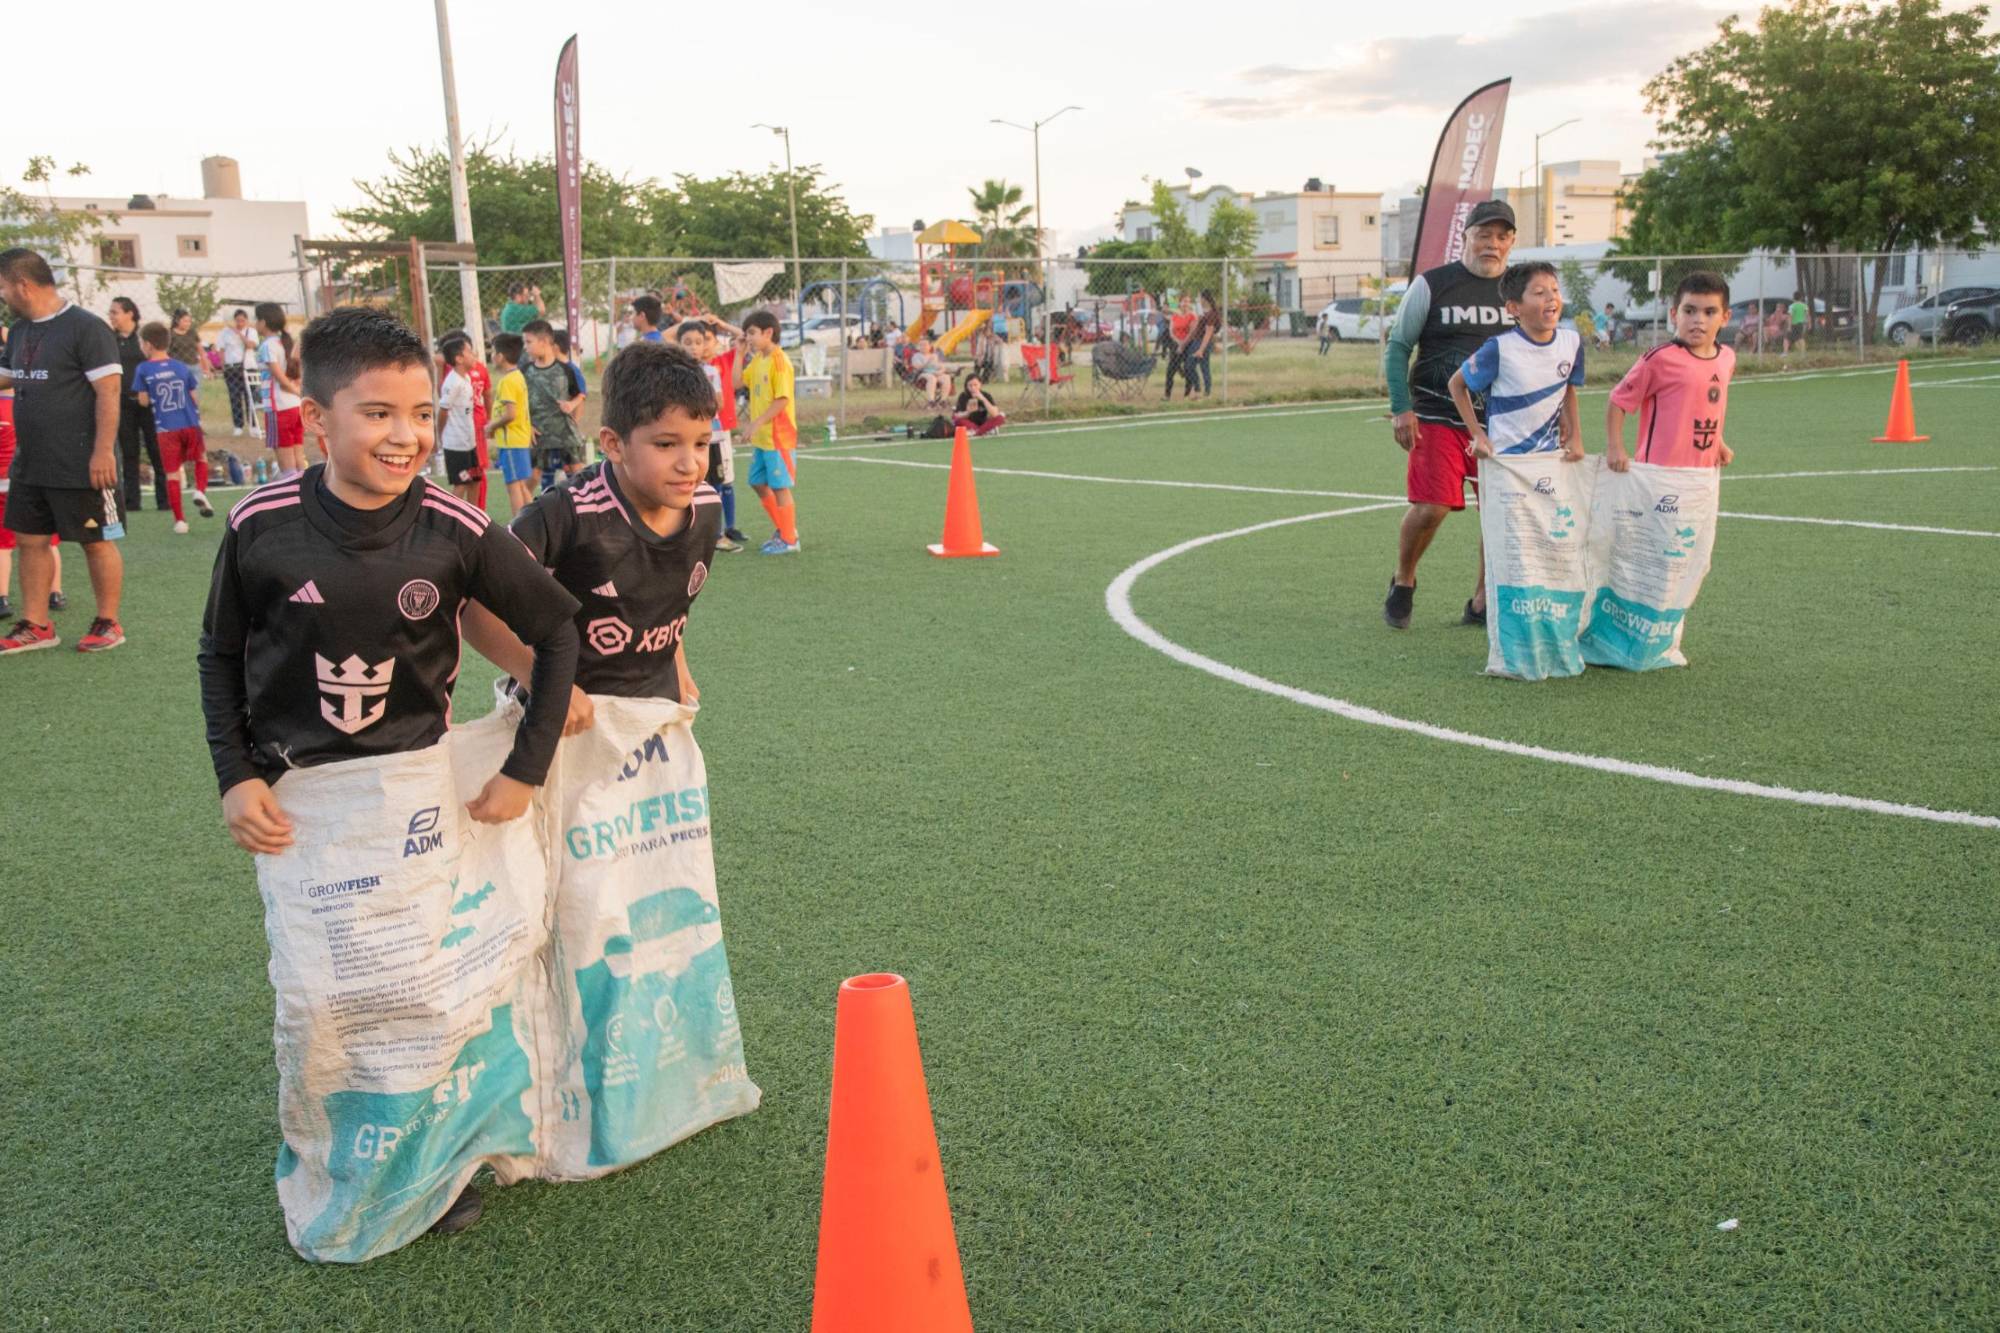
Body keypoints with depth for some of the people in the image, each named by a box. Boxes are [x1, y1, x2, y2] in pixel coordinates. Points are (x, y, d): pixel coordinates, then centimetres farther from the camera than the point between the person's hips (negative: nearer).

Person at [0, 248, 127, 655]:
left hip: (81, 466, -8)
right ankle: (35, 626, 19)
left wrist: (103, 451, -21)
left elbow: (108, 392, -17)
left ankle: (108, 623, 13)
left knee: (97, 542, 3)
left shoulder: (86, 328, -12)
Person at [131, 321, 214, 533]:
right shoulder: (182, 367, 4)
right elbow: (195, 398, 6)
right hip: (191, 424, 2)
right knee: (201, 457, 24)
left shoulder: (143, 370, -3)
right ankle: (200, 491, -2)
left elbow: (144, 401, -2)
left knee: (172, 473, 4)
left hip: (165, 428, -1)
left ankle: (179, 519, 4)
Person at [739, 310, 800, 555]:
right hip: (761, 436, 9)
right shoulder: (757, 360, 11)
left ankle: (789, 540, 7)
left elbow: (782, 399, -20)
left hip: (777, 435, -9)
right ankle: (784, 530, 26)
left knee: (780, 486, -2)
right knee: (759, 483, 15)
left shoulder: (779, 360, -16)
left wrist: (758, 422, -22)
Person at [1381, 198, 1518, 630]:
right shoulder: (1431, 285, -2)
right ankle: (1402, 583, 16)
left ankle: (1481, 604, 17)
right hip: (1438, 419, -4)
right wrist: (1401, 408, -9)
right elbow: (1397, 347, 0)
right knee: (1431, 508, -12)